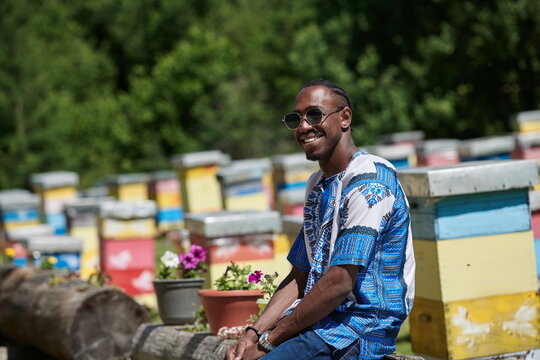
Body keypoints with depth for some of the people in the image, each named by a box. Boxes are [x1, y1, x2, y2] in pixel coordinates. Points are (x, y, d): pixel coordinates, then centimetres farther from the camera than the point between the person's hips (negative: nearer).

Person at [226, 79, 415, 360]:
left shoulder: (369, 181, -12)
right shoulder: (317, 186, 18)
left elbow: (340, 283, -19)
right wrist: (253, 333, 2)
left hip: (357, 330, -8)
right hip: (318, 323, 8)